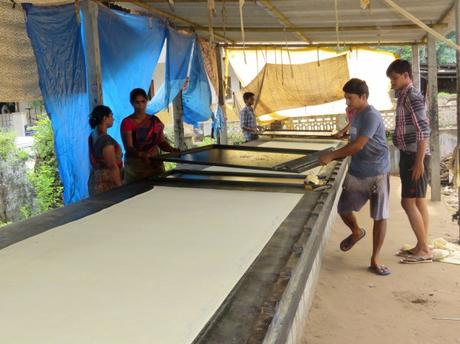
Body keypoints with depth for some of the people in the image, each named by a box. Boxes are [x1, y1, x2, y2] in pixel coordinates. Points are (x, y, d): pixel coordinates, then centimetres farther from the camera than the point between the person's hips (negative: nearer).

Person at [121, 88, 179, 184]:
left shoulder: (155, 120, 10)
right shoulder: (127, 122, -3)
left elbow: (162, 142, 11)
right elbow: (128, 147, -11)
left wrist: (171, 149, -10)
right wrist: (141, 154, -31)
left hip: (156, 164, 3)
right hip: (135, 166, -3)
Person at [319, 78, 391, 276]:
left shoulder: (371, 116, -18)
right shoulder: (356, 115, 10)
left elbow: (358, 146, -25)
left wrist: (332, 156, -19)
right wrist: (336, 157, 6)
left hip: (377, 173, -8)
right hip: (356, 173, 8)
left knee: (380, 217, 1)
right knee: (343, 208, 9)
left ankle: (375, 261, 11)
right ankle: (357, 232, 40)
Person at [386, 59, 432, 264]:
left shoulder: (412, 96, -14)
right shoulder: (404, 96, 15)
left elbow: (423, 131, -20)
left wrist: (419, 161, -22)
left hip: (414, 156, -10)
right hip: (409, 155, 10)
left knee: (408, 202, -8)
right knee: (419, 202, 11)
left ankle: (424, 250, -1)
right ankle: (423, 247, 17)